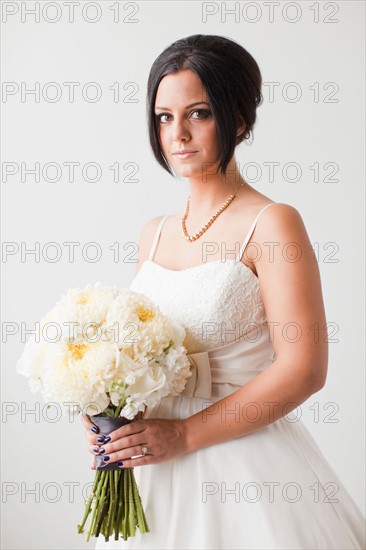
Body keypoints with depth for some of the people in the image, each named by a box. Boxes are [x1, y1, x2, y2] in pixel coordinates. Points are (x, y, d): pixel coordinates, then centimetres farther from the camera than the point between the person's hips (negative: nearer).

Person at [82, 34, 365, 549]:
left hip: (244, 464, -5)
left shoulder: (273, 223, -12)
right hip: (155, 469, 6)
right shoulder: (154, 233, 7)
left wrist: (185, 434, -17)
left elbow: (304, 369, -17)